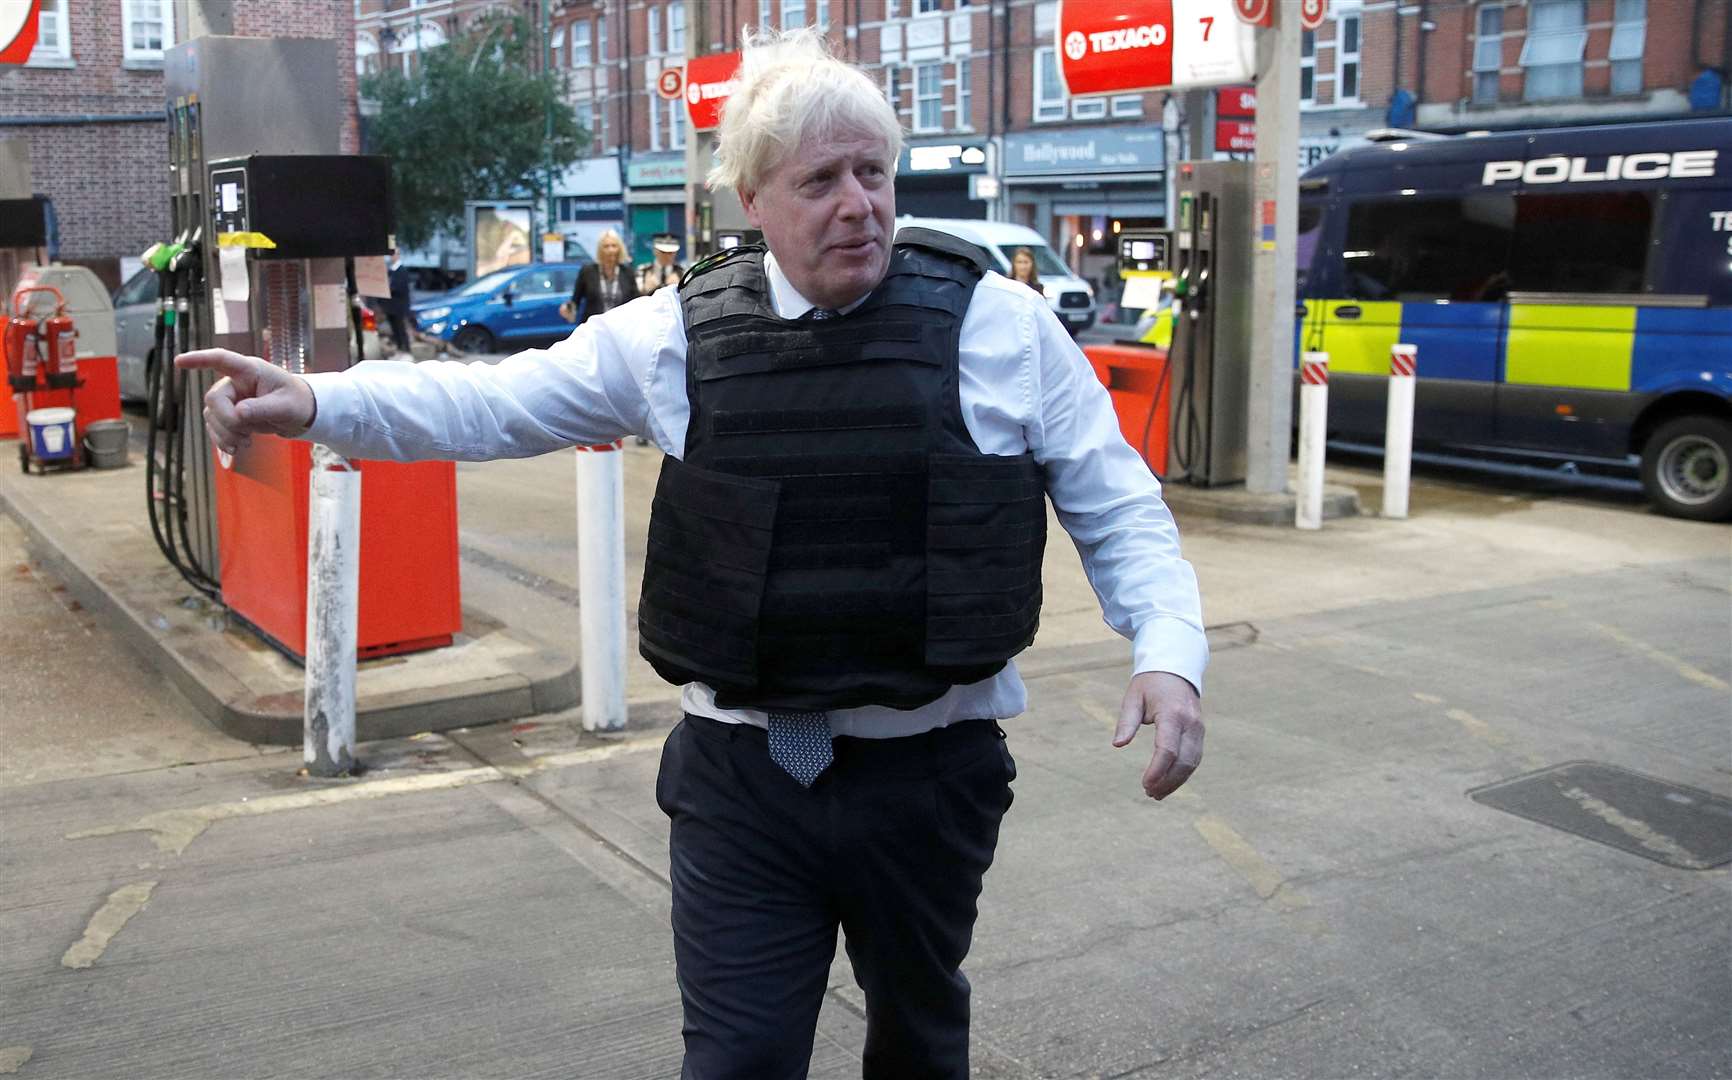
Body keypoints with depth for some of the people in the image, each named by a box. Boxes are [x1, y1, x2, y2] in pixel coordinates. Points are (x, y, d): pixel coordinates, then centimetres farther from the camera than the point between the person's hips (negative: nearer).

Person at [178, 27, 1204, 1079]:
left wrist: (1170, 652, -13)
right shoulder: (681, 334, -1)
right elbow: (490, 405, 3)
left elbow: (1117, 508, 1)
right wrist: (315, 401, -10)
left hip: (931, 769, 1)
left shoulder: (1001, 324, -4)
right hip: (740, 778, 0)